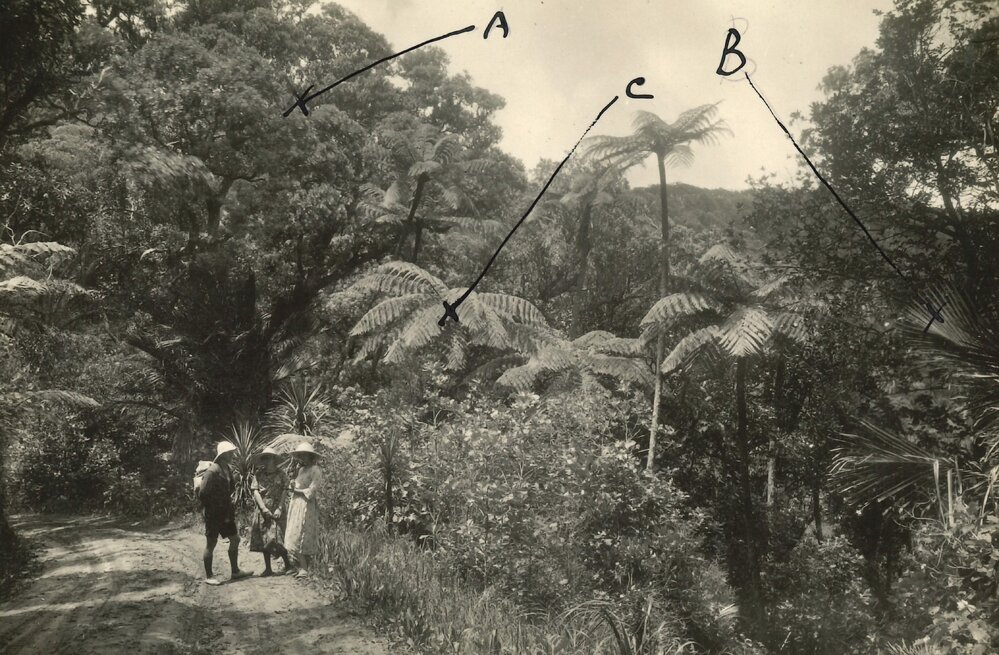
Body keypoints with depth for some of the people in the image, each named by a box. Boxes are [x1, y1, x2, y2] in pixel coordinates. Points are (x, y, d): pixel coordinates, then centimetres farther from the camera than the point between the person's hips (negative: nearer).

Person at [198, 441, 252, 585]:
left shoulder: (228, 469, 7)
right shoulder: (213, 471, -19)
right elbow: (203, 493, -22)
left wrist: (230, 508, 12)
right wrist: (211, 509, -13)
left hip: (226, 513, 9)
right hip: (214, 514, -9)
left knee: (235, 539, 13)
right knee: (211, 544, 2)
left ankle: (235, 571, 24)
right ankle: (208, 576, 13)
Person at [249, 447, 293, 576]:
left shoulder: (281, 474, 2)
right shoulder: (258, 474, 5)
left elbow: (284, 492, -2)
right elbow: (255, 492, -1)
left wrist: (279, 508, -12)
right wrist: (264, 508, -10)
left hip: (276, 511, -3)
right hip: (262, 511, 3)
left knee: (274, 539, -9)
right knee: (263, 539, 4)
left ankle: (287, 564, 9)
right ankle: (268, 568, 14)